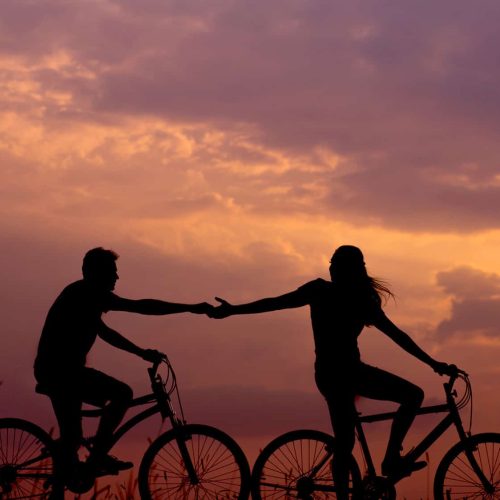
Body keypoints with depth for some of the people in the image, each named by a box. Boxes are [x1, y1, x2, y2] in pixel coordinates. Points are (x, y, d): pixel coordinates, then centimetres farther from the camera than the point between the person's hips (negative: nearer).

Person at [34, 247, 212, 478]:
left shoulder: (81, 295, 18)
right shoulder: (88, 294, -13)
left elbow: (104, 331, 27)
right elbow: (140, 307, -18)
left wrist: (142, 352, 23)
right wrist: (191, 308, -17)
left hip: (53, 370, 10)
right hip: (62, 370, -10)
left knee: (71, 436, 17)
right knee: (122, 393, -12)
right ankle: (98, 455, -9)